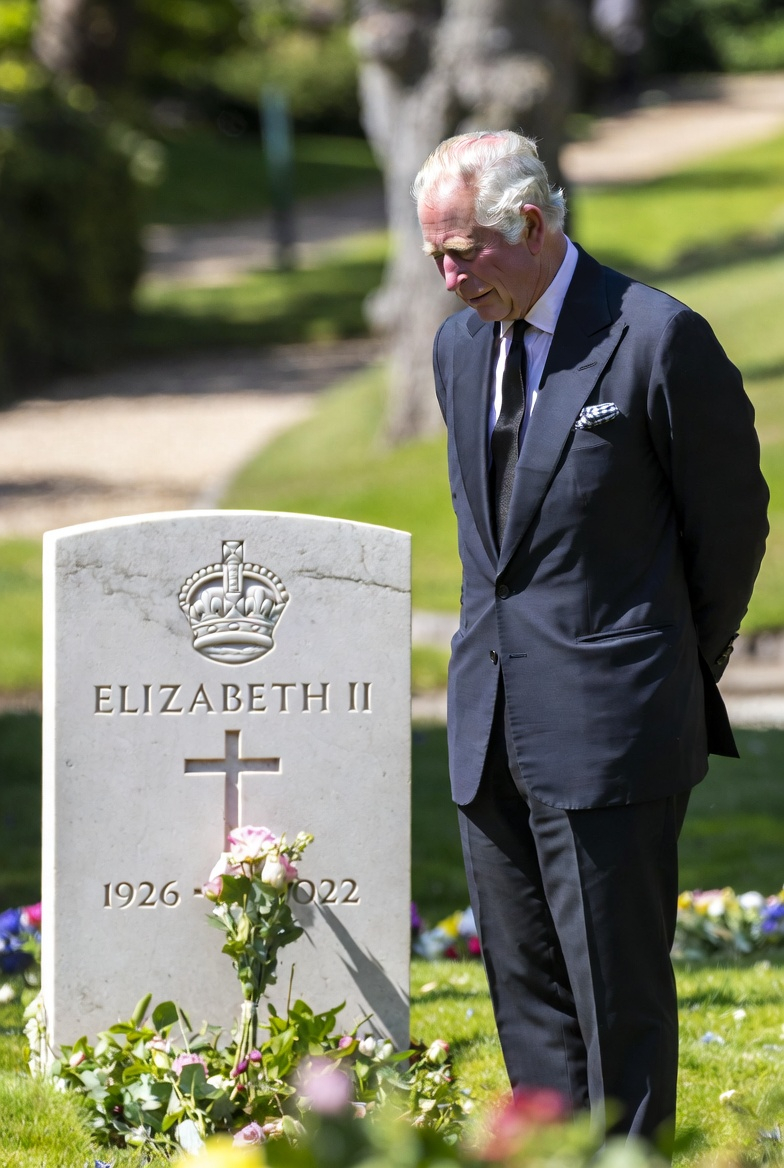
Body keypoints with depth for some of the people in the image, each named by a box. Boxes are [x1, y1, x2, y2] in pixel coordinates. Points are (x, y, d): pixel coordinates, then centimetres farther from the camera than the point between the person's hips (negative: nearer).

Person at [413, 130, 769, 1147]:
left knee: (617, 989, -3)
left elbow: (731, 519, -3)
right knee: (525, 985, 11)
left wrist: (684, 673, 6)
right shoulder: (460, 346, 11)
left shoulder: (659, 339, -11)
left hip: (608, 722, -7)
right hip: (492, 722, 7)